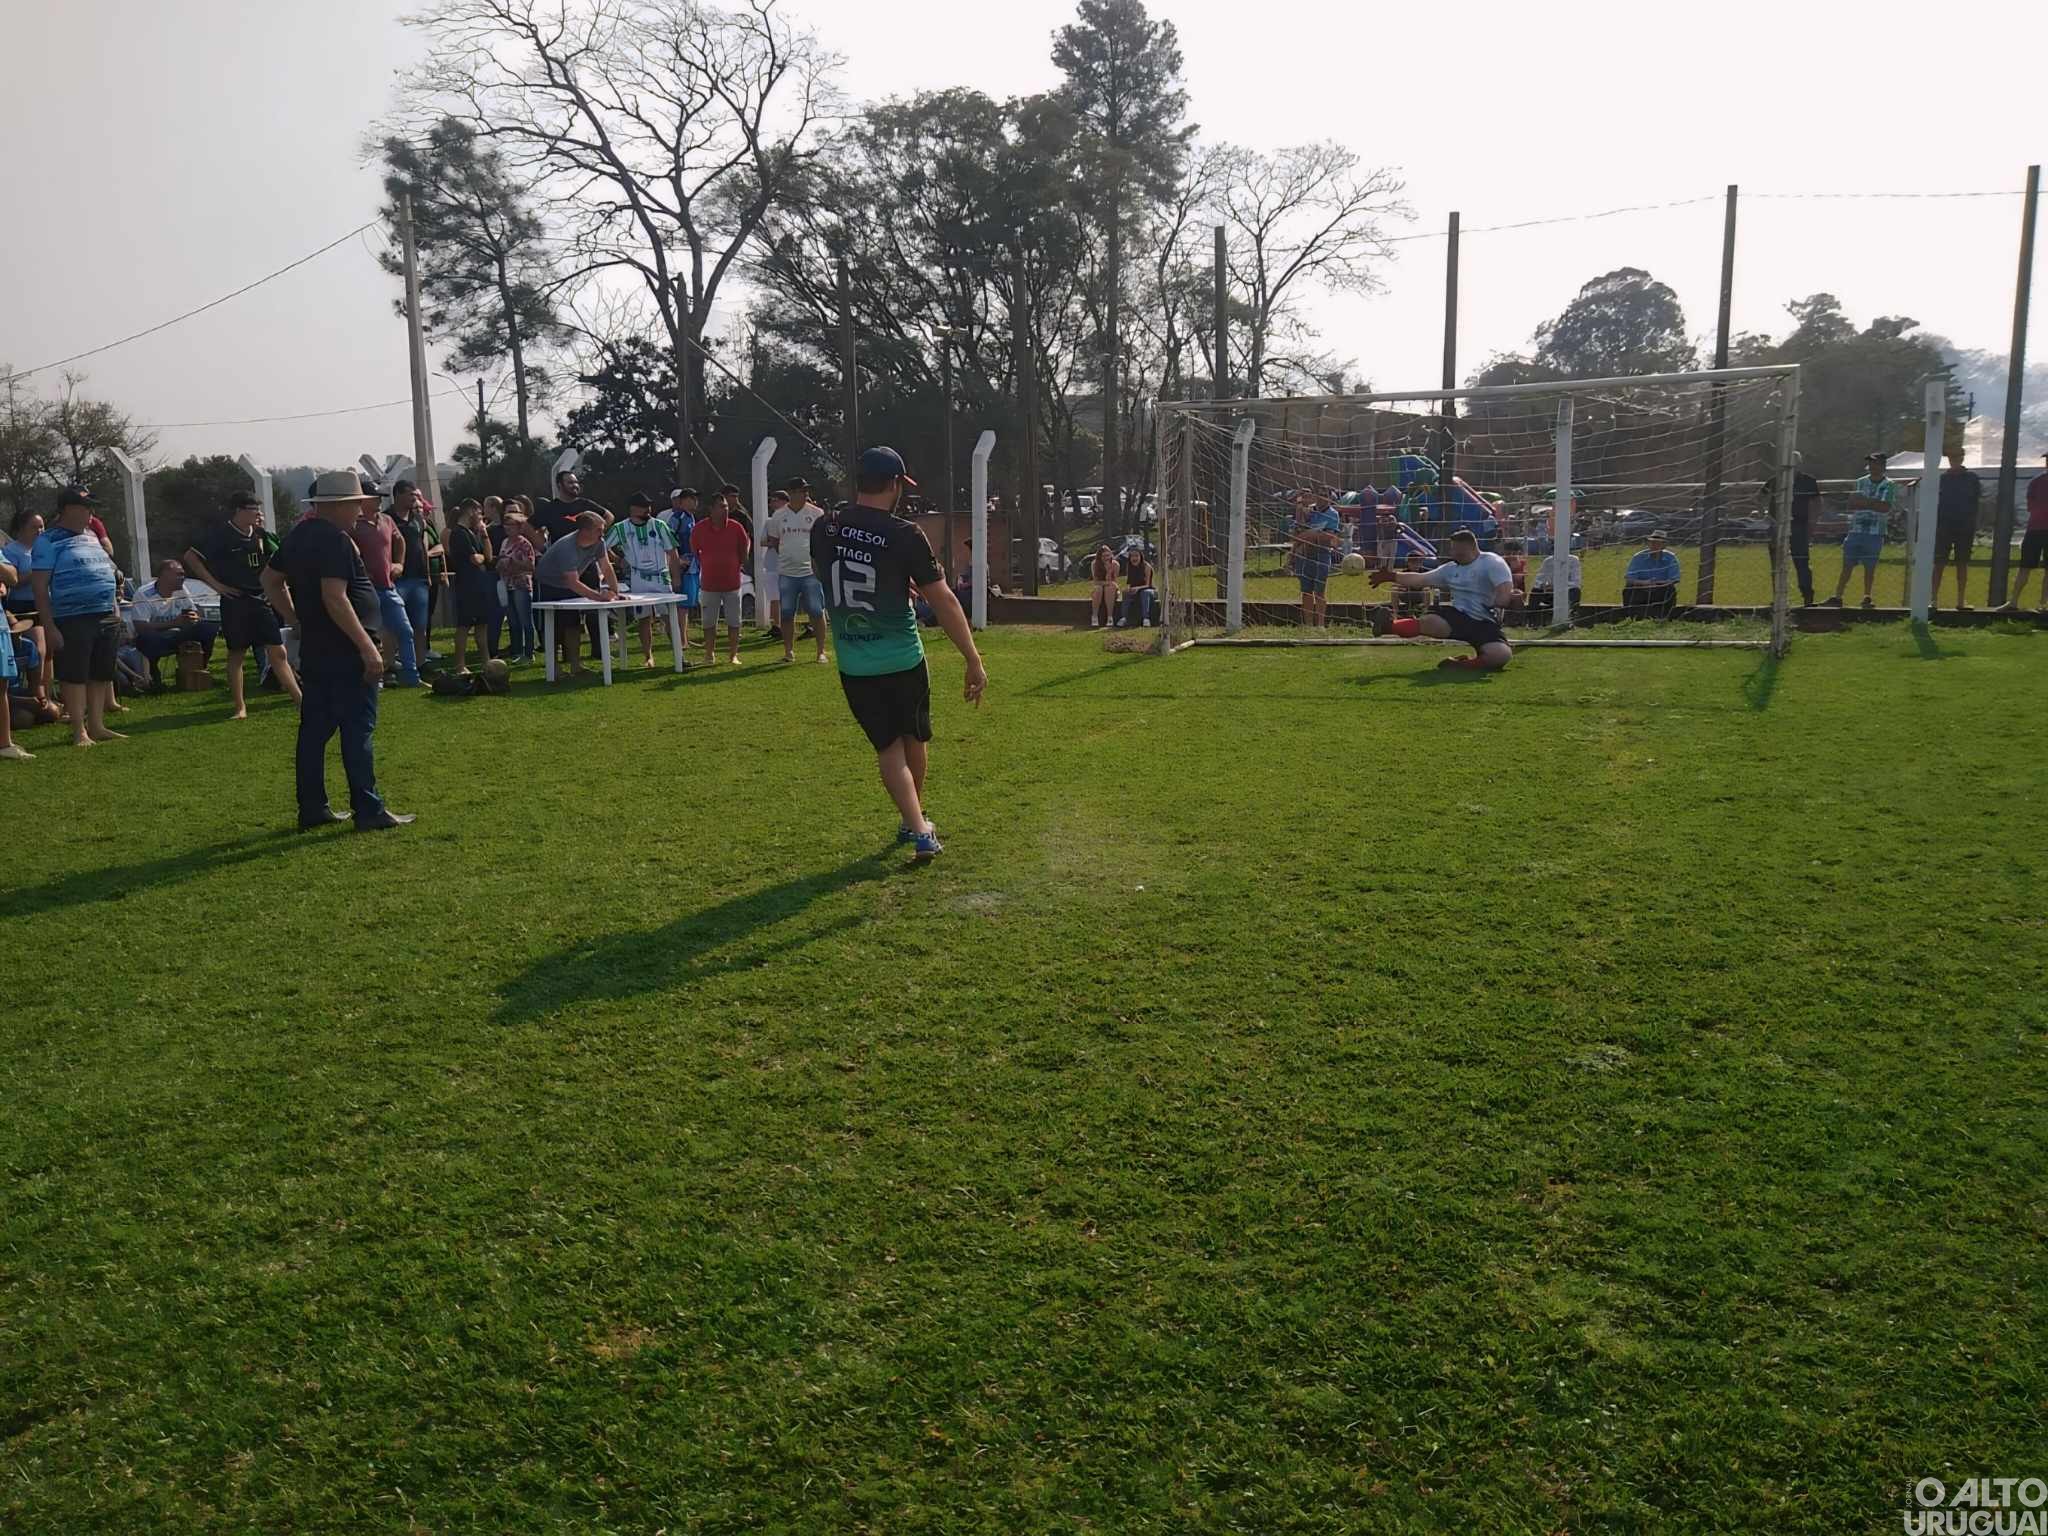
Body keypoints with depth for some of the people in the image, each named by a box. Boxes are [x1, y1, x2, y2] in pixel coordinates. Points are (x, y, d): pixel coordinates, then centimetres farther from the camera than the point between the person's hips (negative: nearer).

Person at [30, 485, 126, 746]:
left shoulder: (91, 537, 17)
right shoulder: (49, 541, -5)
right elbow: (41, 588, -10)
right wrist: (49, 627, -16)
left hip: (106, 618, 7)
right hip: (73, 621, -7)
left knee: (101, 674, 10)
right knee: (74, 675, -3)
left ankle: (97, 725, 19)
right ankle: (79, 731, 1)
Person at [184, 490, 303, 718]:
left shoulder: (261, 535, 8)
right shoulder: (222, 535, -7)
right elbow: (190, 557, -8)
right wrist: (215, 584, -11)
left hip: (261, 600, 4)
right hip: (235, 602, -4)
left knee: (278, 652, 2)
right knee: (236, 654, 5)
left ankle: (300, 699, 1)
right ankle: (239, 707, 13)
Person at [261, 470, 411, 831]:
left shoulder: (299, 535, 13)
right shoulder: (336, 540, -16)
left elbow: (270, 579, 22)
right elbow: (334, 598, -24)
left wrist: (297, 621, 19)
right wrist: (367, 646, -23)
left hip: (314, 649, 10)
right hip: (345, 652, -9)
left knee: (315, 728, 11)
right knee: (358, 729, -5)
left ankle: (312, 809, 17)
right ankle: (369, 811, -2)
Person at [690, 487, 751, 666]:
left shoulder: (736, 527, -4)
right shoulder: (700, 528, -5)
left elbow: (744, 548, 11)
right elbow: (693, 551, 9)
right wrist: (706, 567, 11)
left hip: (732, 582, 0)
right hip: (709, 583, 0)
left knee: (733, 621, 3)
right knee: (709, 622, 7)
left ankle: (733, 655, 10)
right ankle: (709, 655, 17)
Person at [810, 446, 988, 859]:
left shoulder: (823, 530, -3)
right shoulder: (905, 535, -16)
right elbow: (944, 600, -15)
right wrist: (974, 661, -10)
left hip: (853, 666, 2)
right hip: (903, 661, -2)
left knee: (888, 747, 9)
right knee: (914, 739, 20)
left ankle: (918, 830, -4)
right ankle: (915, 821, 36)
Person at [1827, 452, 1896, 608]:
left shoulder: (1890, 485, 1)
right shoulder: (1860, 482, 10)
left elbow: (1885, 507, -11)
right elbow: (1851, 505, 3)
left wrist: (1866, 502, -15)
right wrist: (1874, 505, -10)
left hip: (1875, 533, -2)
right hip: (1855, 530, 3)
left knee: (1870, 567, 3)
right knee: (1847, 566, 2)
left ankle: (1867, 598, 13)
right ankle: (1837, 597, 3)